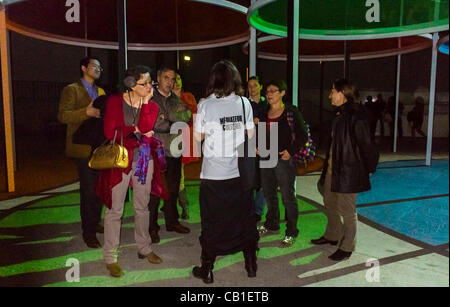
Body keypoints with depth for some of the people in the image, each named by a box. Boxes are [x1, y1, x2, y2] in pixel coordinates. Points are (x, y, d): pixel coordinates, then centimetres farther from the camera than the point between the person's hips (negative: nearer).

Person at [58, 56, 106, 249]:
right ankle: (88, 232, 5)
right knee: (88, 191, -5)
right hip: (84, 147, -7)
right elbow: (62, 116, -14)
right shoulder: (72, 90, -3)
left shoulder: (100, 91, 19)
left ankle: (95, 223, 29)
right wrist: (86, 112, -26)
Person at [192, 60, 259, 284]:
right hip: (240, 171, 3)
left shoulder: (206, 105, -9)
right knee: (244, 217, 16)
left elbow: (198, 136, -2)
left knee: (212, 222, 9)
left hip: (214, 173, -2)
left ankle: (207, 270, 21)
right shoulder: (244, 103, -1)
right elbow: (251, 134, 6)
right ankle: (251, 265, 28)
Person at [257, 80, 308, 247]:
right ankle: (271, 224, 35)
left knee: (288, 197, -1)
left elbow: (302, 136, -5)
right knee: (269, 194, 16)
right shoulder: (265, 113, 10)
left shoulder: (291, 112, -7)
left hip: (284, 159, -6)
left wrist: (291, 151, -13)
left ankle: (291, 232, 11)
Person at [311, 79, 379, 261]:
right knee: (330, 204, 22)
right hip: (333, 169, 10)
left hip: (348, 172, -10)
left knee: (346, 210, 3)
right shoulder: (339, 115, 11)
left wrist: (369, 169, -8)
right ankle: (332, 236, 41)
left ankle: (347, 247, 19)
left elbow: (367, 145, -18)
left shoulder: (355, 117, -19)